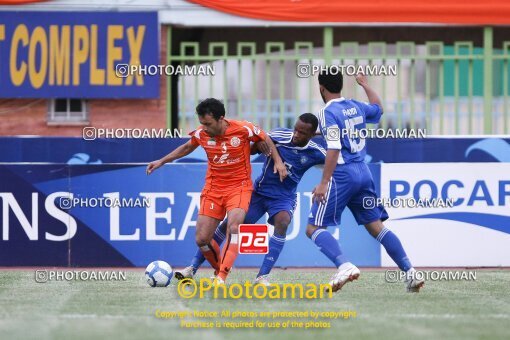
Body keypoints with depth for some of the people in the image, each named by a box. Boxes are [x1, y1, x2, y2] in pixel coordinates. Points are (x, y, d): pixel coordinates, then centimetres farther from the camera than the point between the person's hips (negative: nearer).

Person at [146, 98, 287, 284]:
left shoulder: (243, 129, -16)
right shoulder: (201, 134, -6)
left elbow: (265, 139, 4)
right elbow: (187, 147, 17)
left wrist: (278, 161, -4)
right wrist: (162, 161, 17)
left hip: (239, 186, -4)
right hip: (213, 189, 4)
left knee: (234, 228, -29)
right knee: (201, 239, -3)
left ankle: (221, 278, -30)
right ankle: (219, 270, 25)